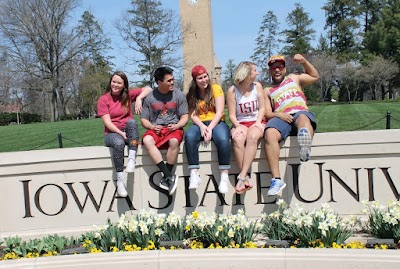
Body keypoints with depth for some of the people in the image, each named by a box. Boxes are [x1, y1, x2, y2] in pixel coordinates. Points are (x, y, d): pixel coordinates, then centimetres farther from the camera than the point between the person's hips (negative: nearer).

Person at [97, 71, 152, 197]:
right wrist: (120, 133, -23)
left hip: (127, 133, 2)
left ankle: (131, 159, -38)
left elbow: (148, 89, 1)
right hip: (112, 133, -2)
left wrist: (139, 98, -18)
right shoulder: (103, 99, 0)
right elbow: (107, 122, -9)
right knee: (119, 143, -37)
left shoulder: (128, 95, 7)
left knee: (132, 122, -31)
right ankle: (120, 179, -32)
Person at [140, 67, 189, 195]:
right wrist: (152, 126, -11)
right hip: (156, 130, 1)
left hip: (174, 129, -1)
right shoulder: (150, 98, 7)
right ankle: (170, 176, -33)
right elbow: (144, 119, 11)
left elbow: (185, 117, 5)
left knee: (174, 141, -37)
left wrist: (176, 126, -15)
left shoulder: (179, 95, 6)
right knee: (147, 140, -34)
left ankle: (165, 178, -23)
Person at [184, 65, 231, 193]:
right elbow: (193, 115, 3)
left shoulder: (216, 88, 4)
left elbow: (219, 112, -5)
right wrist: (202, 126, -18)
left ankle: (224, 176, -27)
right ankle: (194, 174, -31)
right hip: (199, 124, 2)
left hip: (217, 122, -2)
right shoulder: (191, 95, 12)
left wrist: (210, 128, -17)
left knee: (223, 139, -36)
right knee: (189, 136, -33)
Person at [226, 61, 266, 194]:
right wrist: (238, 126, -20)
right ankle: (246, 177, -30)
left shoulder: (257, 86, 6)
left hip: (256, 122, 1)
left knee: (252, 136, -35)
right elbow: (232, 115, -2)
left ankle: (242, 177, -37)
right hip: (240, 123, -1)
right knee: (237, 139, -35)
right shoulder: (232, 91, -2)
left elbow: (262, 108, 6)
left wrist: (258, 123, -11)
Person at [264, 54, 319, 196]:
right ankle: (276, 179, -41)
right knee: (269, 133, -34)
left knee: (303, 118, -39)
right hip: (282, 119, 0)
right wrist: (278, 114, -6)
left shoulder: (294, 79, 33)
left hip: (301, 113, 0)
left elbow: (315, 77, 31)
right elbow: (268, 114, 16)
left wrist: (304, 62, 18)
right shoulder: (267, 91, 27)